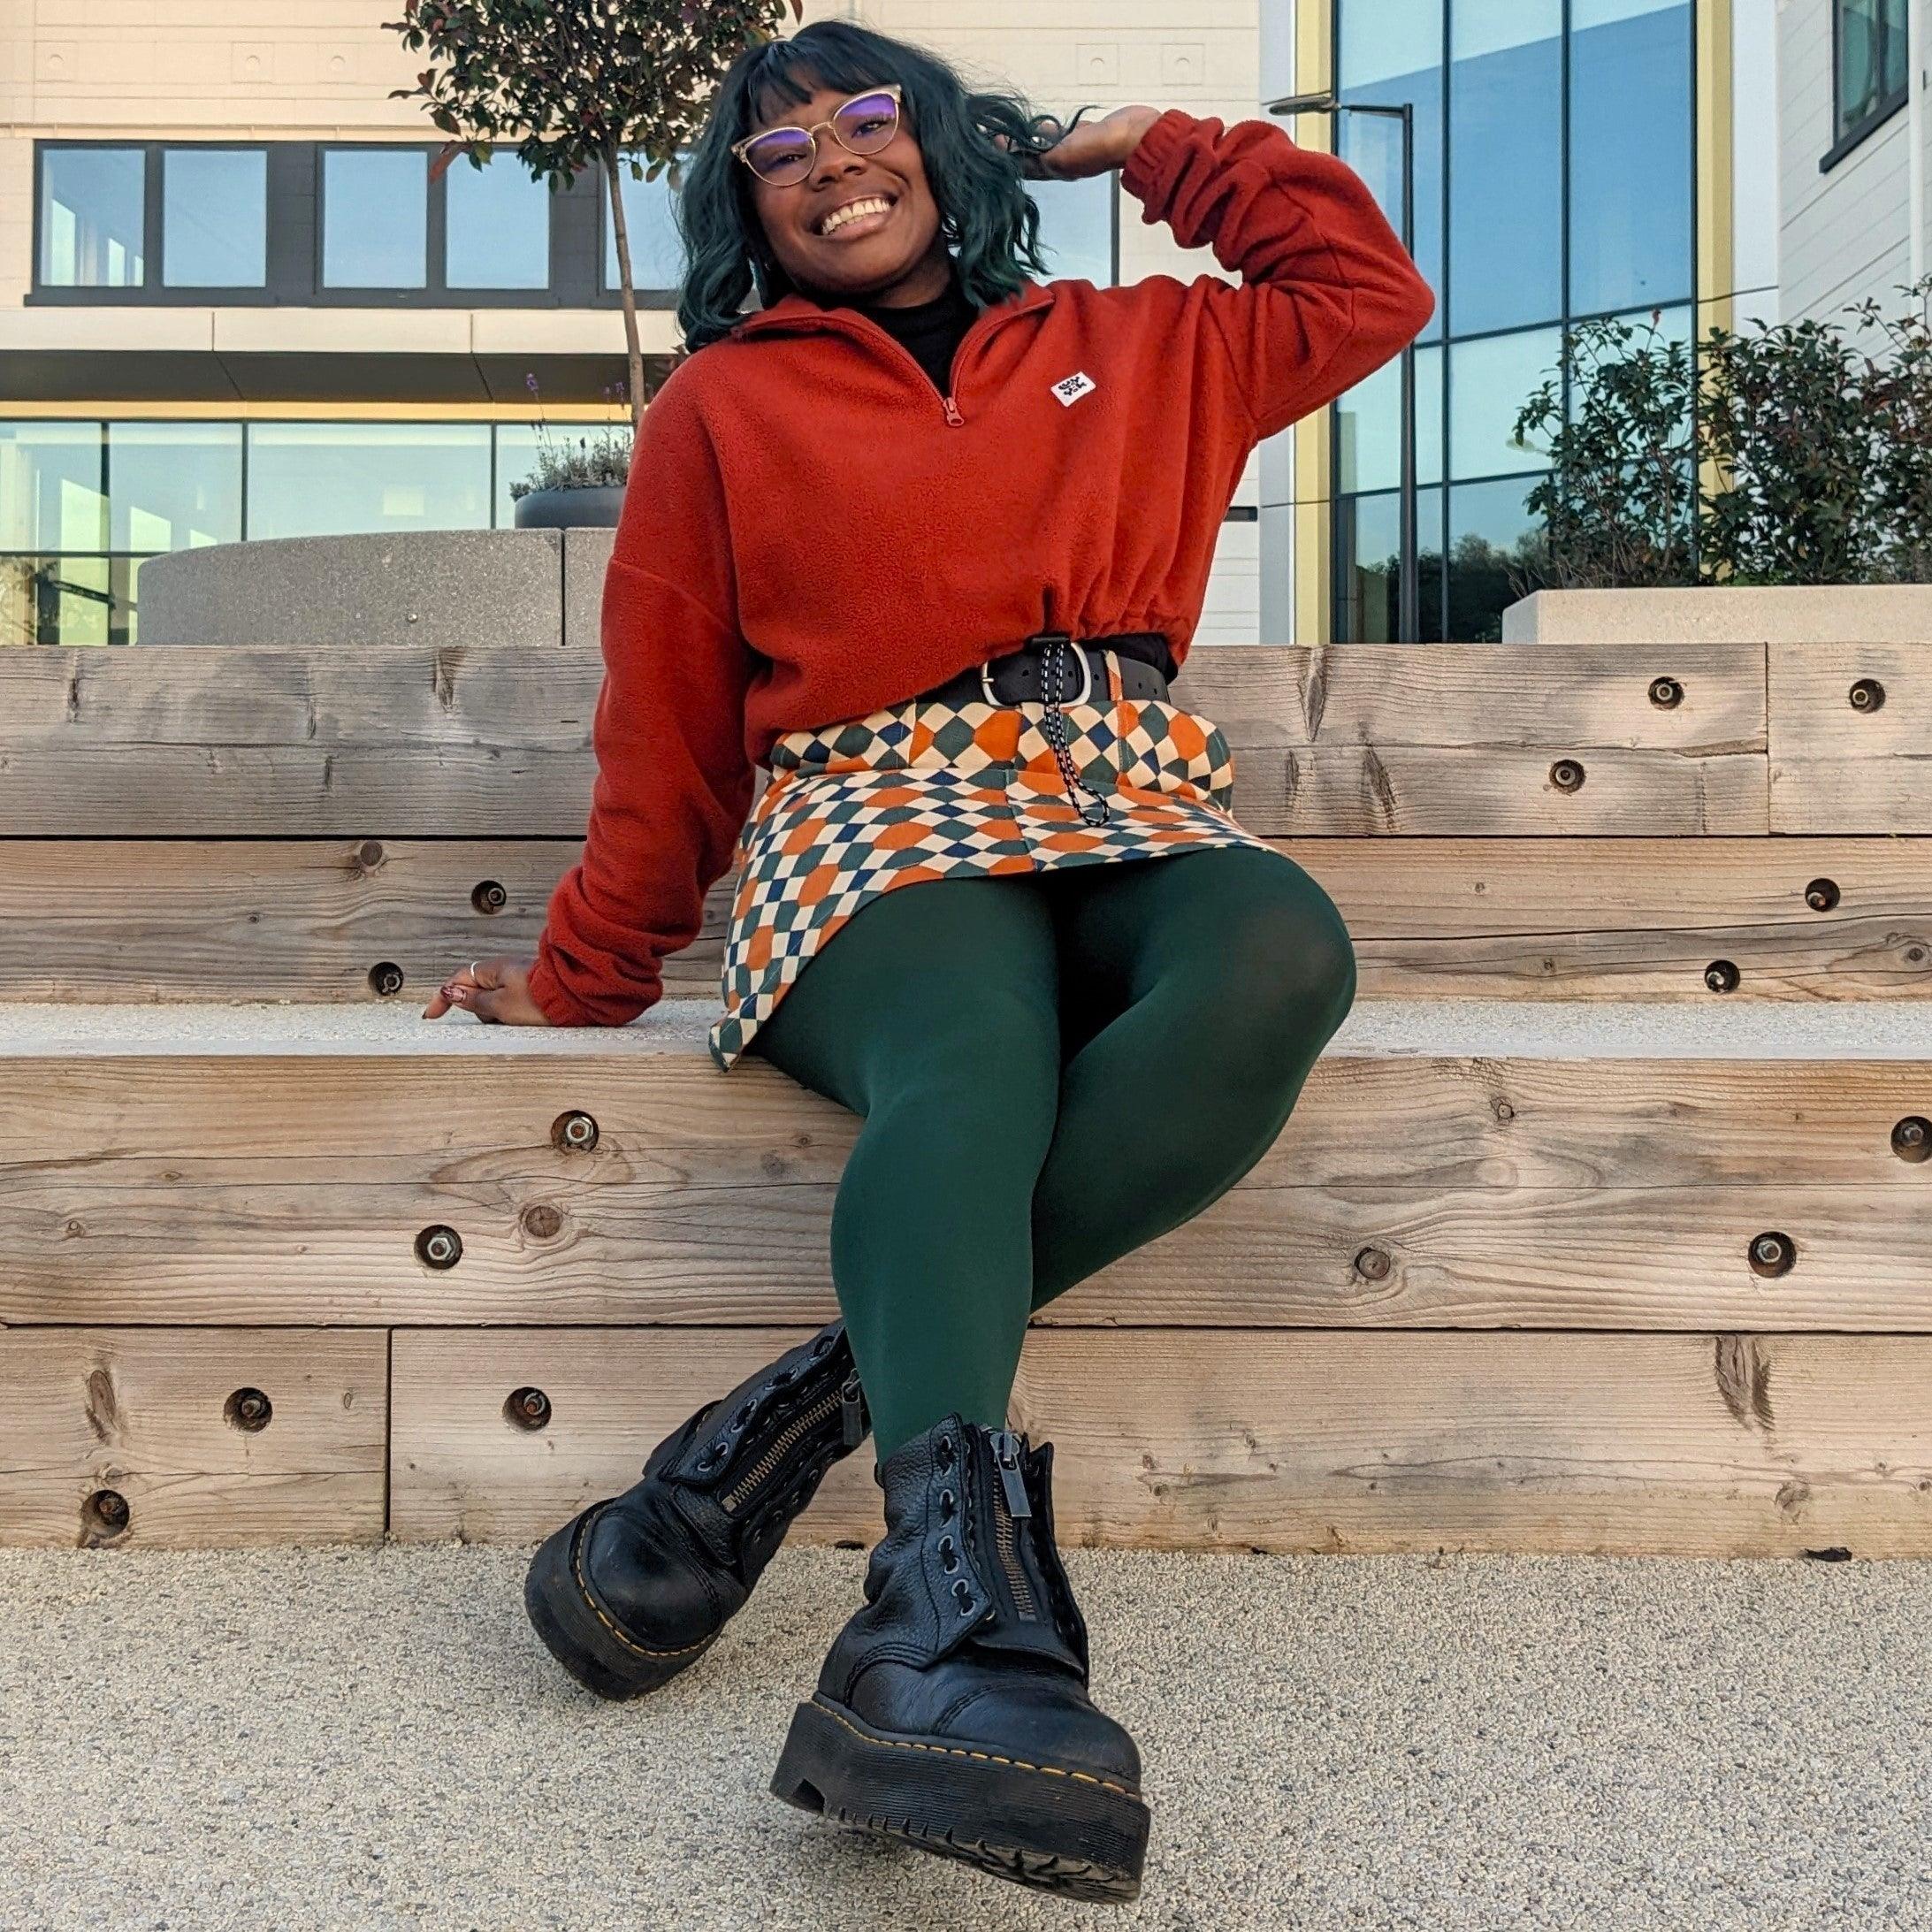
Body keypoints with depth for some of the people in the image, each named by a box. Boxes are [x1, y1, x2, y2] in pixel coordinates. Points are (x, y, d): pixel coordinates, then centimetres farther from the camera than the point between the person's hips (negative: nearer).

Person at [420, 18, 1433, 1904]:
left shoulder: (1132, 351, 27)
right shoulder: (722, 406, 19)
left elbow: (1366, 289, 33)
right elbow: (664, 730, 18)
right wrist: (581, 983, 16)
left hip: (1133, 813, 3)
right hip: (882, 825, -2)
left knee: (1281, 960, -34)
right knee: (969, 1063, -38)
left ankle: (816, 1405, -35)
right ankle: (965, 1605, -51)